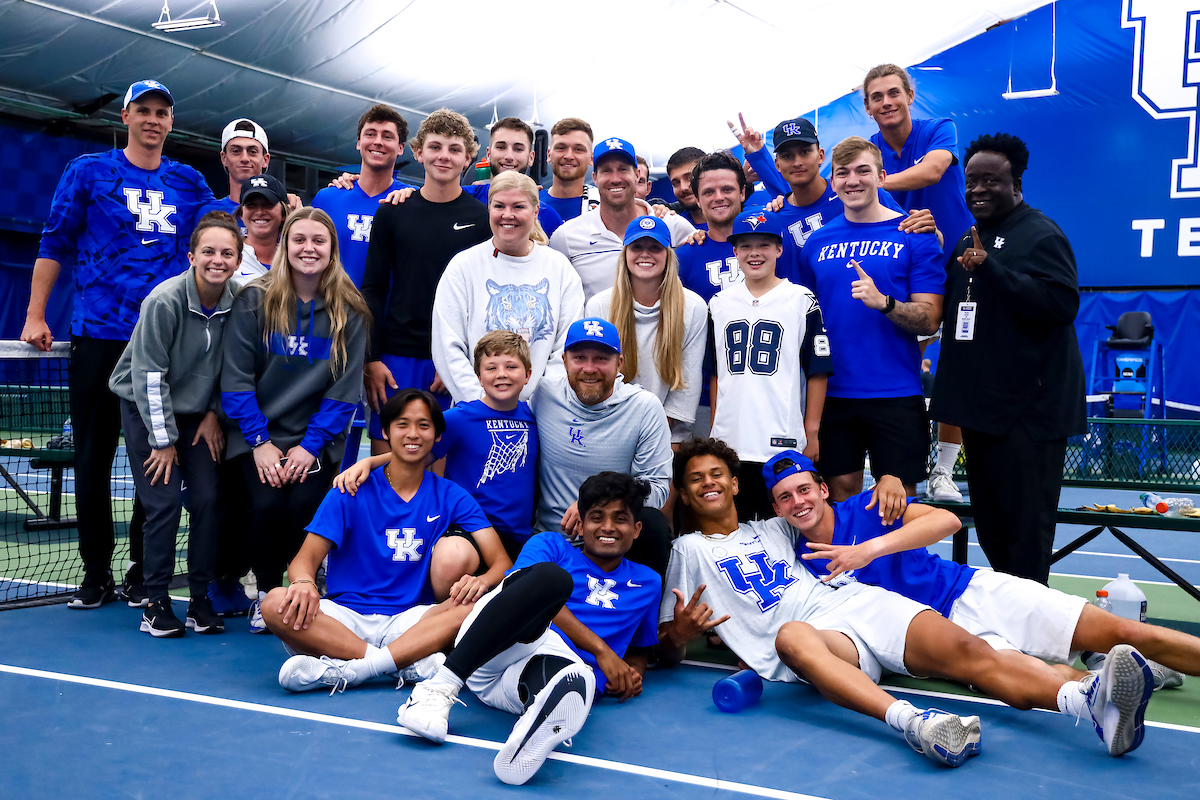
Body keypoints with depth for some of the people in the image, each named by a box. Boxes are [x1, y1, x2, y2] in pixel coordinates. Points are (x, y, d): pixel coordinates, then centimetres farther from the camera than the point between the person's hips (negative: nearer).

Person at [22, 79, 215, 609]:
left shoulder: (189, 183, 13)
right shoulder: (88, 172, 6)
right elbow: (54, 243, 7)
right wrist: (35, 316, 2)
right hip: (97, 336, -2)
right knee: (92, 458, 2)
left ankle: (143, 572, 13)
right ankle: (96, 572, 13)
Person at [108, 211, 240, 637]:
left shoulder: (239, 301, -10)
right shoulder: (164, 301, -23)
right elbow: (149, 375, -19)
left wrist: (214, 414, 0)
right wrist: (163, 439, -16)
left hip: (198, 413, 4)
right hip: (147, 409, -4)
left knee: (208, 500, -5)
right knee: (164, 502, -11)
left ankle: (200, 599, 8)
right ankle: (156, 602, 3)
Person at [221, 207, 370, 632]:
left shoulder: (350, 311, 1)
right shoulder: (254, 300, -3)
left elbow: (345, 388, -1)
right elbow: (236, 377, -4)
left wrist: (311, 445, -10)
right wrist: (260, 441, -10)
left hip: (316, 439, 1)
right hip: (257, 435, 0)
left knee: (306, 506, -20)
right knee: (267, 504, -20)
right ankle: (266, 592, 7)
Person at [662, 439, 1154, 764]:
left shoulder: (770, 530, 30)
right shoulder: (688, 551, 19)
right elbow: (666, 646, 14)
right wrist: (679, 631, -10)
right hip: (809, 634, -4)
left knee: (964, 650, -23)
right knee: (792, 636, -43)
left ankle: (1093, 701, -45)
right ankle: (912, 722, -65)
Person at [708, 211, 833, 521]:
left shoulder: (802, 301, 0)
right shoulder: (719, 303, 11)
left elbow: (818, 371, -1)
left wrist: (811, 431, -5)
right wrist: (714, 427, 12)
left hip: (783, 442, -3)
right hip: (729, 441, 4)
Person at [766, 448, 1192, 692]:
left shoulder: (866, 508, -6)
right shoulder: (801, 562, 3)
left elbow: (947, 520, -19)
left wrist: (871, 548, -29)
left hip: (973, 591, 0)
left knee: (1125, 633, -10)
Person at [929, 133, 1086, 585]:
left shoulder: (1040, 234, -10)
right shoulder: (970, 238, 18)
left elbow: (1062, 303, -25)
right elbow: (945, 311, 29)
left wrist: (990, 267, -27)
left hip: (1026, 408, -9)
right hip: (981, 404, 9)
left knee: (1025, 524, -4)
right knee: (988, 520, 17)